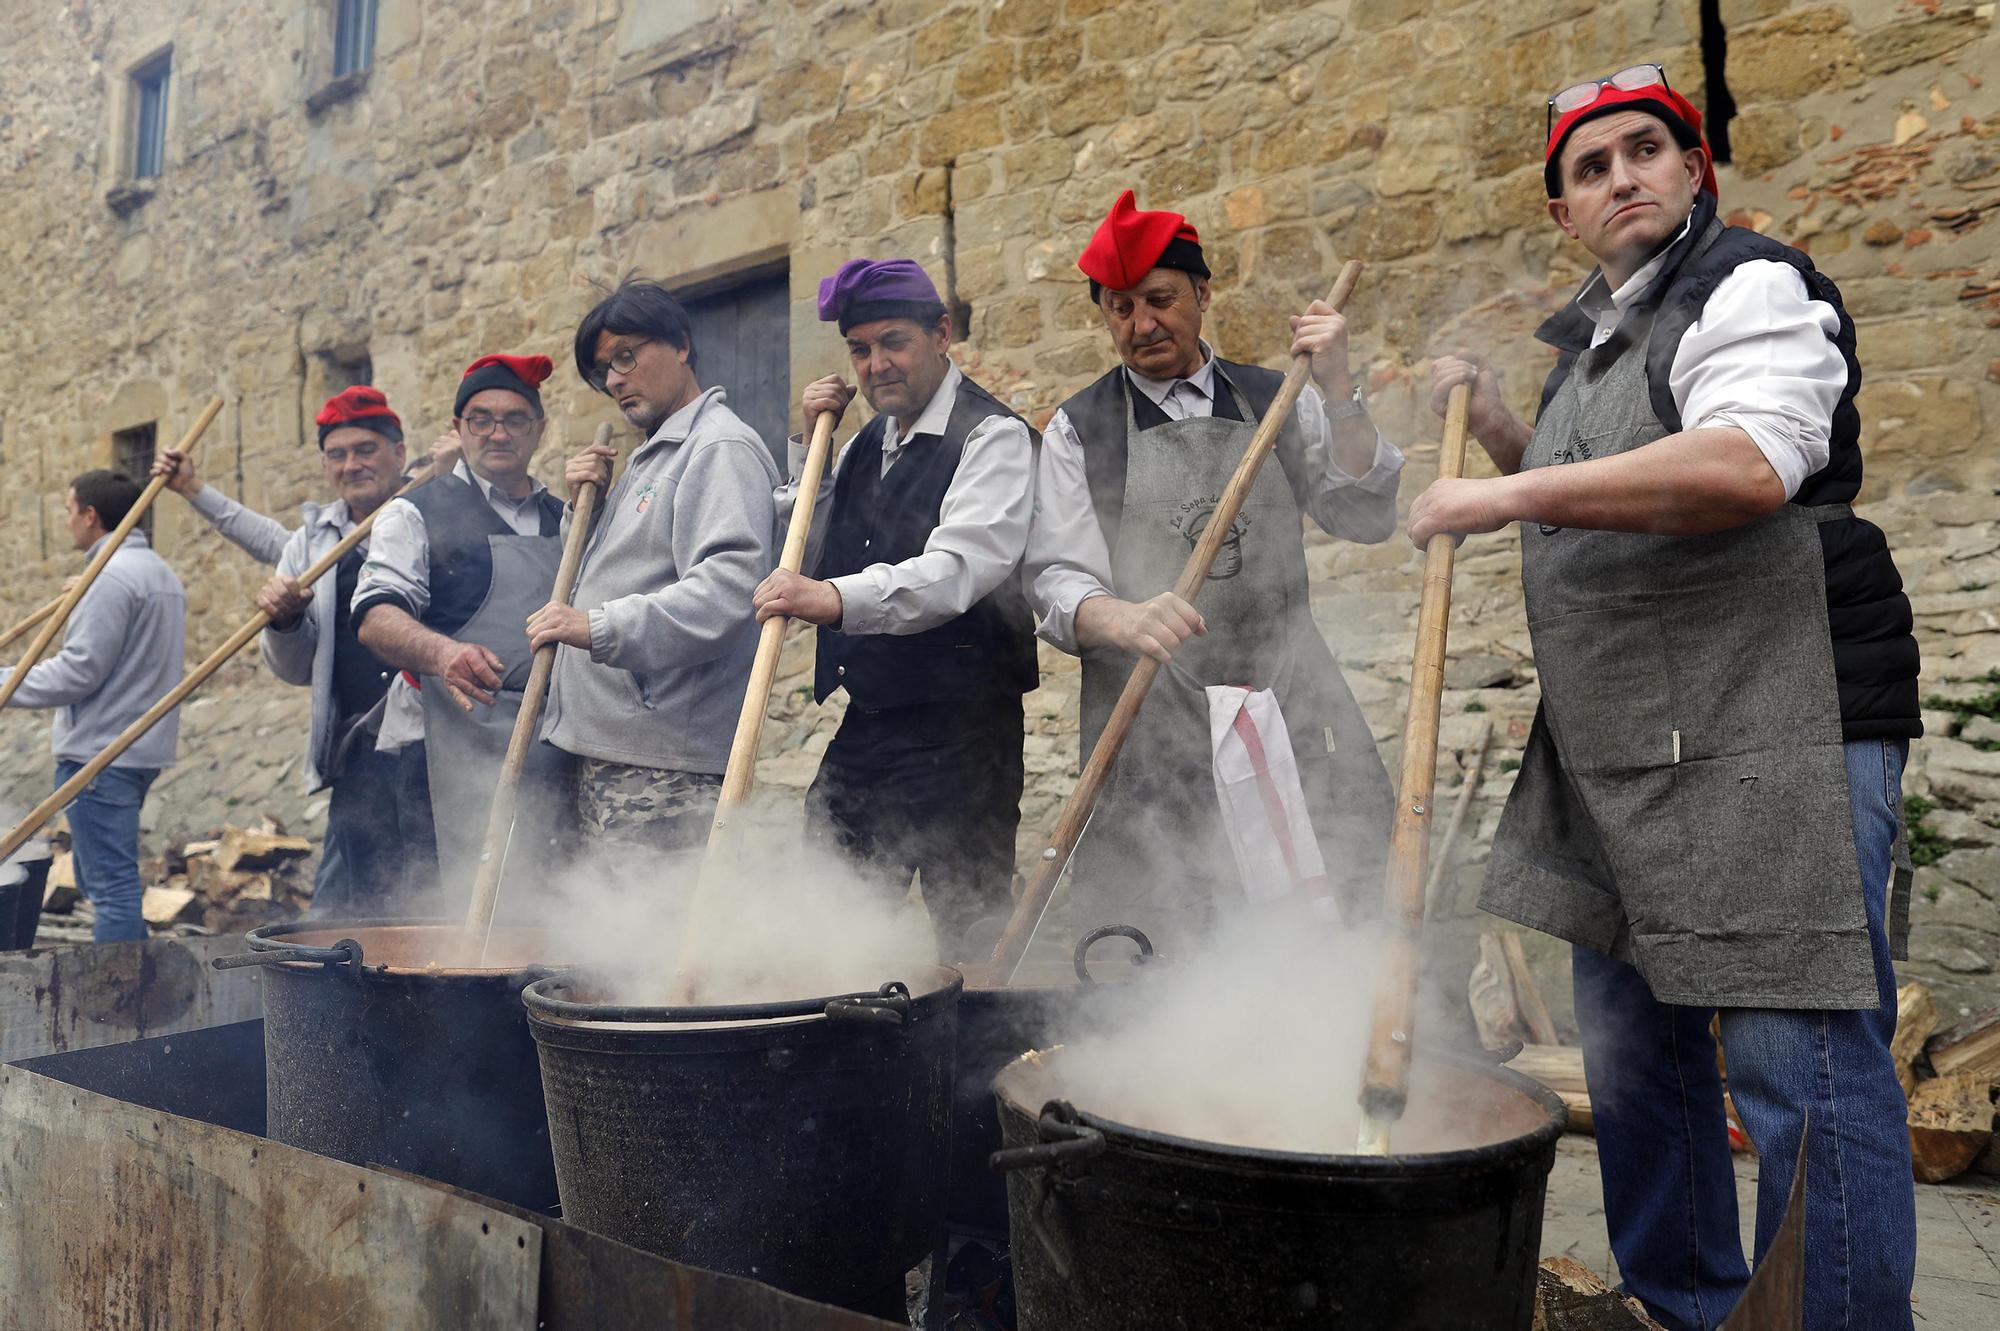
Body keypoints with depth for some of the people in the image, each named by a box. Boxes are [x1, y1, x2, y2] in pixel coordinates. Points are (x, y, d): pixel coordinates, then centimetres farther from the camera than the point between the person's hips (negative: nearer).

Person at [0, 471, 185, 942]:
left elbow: (78, 672, -18)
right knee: (108, 879, 18)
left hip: (100, 756, -10)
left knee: (111, 886, -6)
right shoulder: (162, 573, 15)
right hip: (142, 748, 10)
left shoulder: (112, 577, -15)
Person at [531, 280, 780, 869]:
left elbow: (730, 587, -24)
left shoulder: (721, 448, -8)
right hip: (603, 754, 10)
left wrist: (601, 627, -31)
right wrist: (584, 509, 9)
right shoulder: (649, 456, 24)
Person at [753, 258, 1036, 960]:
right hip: (862, 725, 8)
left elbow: (963, 565, -26)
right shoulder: (864, 445, 16)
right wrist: (806, 442, 10)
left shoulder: (993, 434, -9)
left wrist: (839, 599, -41)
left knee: (970, 941, -2)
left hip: (957, 726, -7)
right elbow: (803, 546, 23)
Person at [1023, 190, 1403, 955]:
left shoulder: (1278, 403, 14)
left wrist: (1338, 395, -8)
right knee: (1158, 960, -8)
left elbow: (1368, 520, 5)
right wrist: (1122, 619, -22)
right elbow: (1057, 579, 0)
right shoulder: (1078, 430, 9)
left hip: (1292, 717, 2)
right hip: (1151, 729, -2)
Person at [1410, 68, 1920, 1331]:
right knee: (1633, 1047, 15)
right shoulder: (1593, 340, 21)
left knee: (1805, 1060, -9)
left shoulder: (1751, 284, -5)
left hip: (1773, 732, -9)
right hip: (1621, 751, 9)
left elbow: (1746, 465, -24)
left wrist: (1512, 494, -22)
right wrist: (1502, 430, 16)